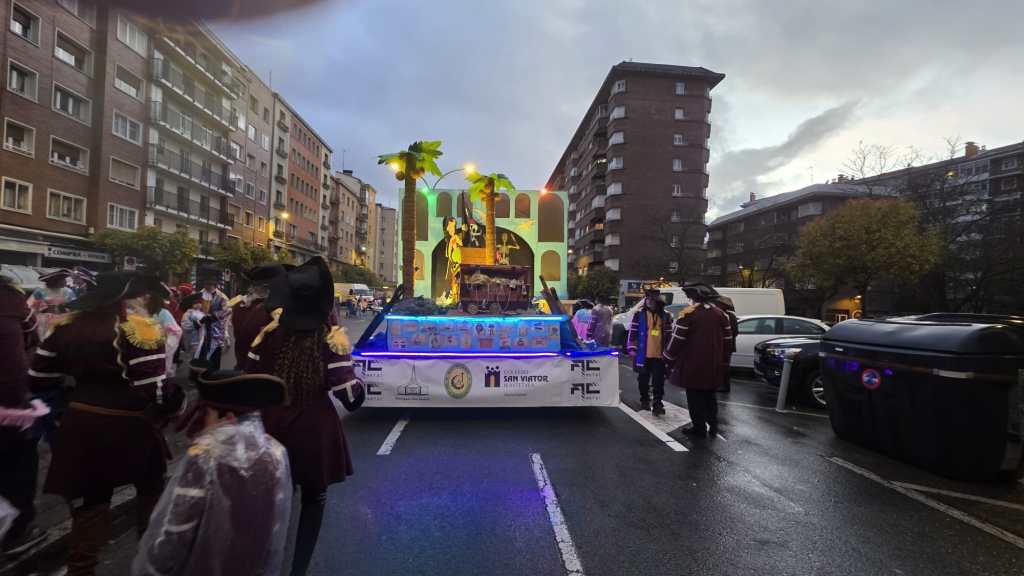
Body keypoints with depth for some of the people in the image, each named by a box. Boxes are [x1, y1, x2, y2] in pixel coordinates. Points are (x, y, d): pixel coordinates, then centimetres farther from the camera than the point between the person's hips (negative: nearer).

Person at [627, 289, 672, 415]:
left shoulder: (665, 316, 7)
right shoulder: (639, 314, -1)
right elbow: (632, 332, -3)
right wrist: (632, 348, -8)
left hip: (659, 354, 1)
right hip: (643, 354, -1)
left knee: (659, 381, 1)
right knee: (643, 380, 11)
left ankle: (657, 404, 7)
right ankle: (644, 401, 27)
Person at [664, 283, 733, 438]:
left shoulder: (688, 313, -13)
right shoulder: (720, 313, 6)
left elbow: (677, 338, -14)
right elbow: (727, 338, 11)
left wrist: (669, 358, -2)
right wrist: (720, 358, 22)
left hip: (693, 363, -6)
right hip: (713, 364, 6)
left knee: (695, 397, 4)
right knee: (709, 395, 19)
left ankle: (699, 428, 10)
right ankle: (713, 426, 23)